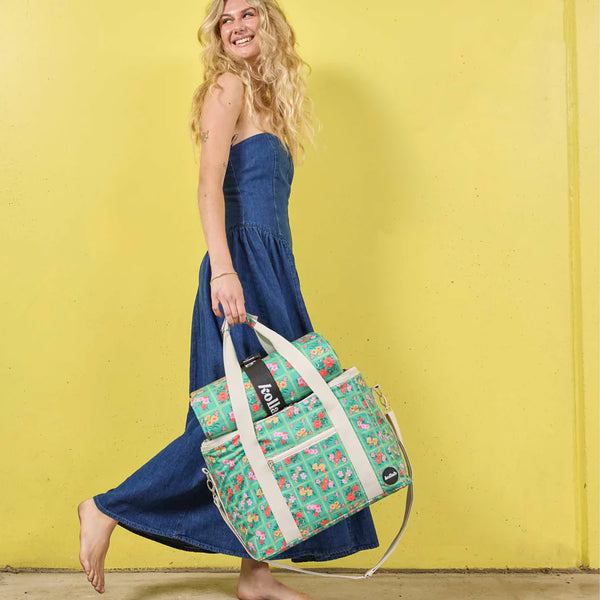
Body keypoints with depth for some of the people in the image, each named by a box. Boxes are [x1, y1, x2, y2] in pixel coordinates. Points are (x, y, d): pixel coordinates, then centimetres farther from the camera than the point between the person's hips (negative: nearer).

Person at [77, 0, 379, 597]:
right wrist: (222, 268, -27)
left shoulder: (265, 92, 23)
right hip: (243, 264, -9)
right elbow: (209, 184, -15)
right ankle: (108, 509, 6)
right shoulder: (228, 86, -2)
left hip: (273, 268, 9)